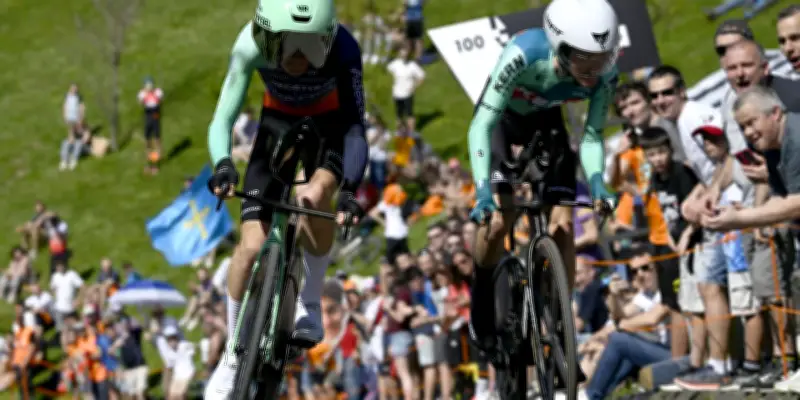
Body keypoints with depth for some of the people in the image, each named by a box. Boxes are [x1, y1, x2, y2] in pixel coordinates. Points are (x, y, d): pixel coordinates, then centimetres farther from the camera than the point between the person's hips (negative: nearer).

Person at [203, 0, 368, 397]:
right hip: (279, 121, 1)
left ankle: (309, 304, -7)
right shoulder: (251, 46, -33)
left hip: (329, 123, -1)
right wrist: (223, 164, -55)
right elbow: (223, 119, -34)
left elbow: (355, 128, -40)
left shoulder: (342, 49, -36)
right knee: (252, 245, -10)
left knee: (317, 193, -33)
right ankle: (233, 357, 9)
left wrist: (348, 187, -57)